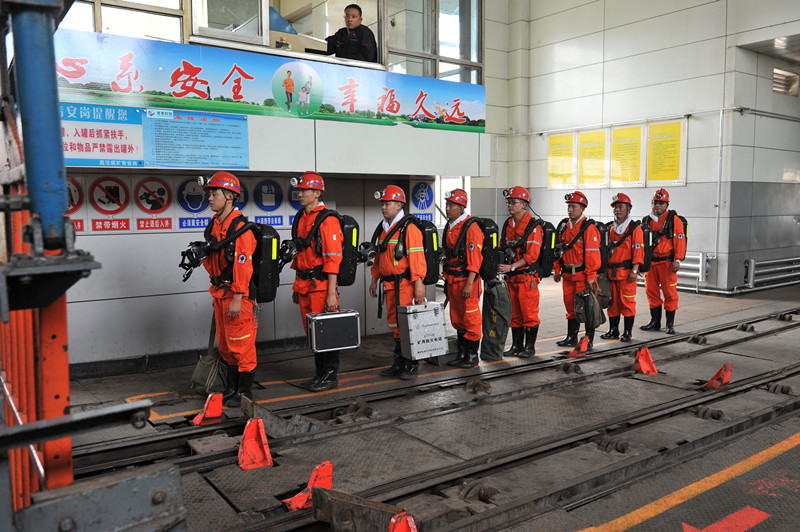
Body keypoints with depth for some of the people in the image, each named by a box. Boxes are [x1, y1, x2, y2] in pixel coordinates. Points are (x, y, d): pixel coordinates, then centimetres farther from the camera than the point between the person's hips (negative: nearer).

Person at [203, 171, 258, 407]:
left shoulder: (240, 226, -16)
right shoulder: (214, 224, 13)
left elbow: (243, 264, -21)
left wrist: (237, 298, -23)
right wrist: (216, 294, 19)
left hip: (238, 295, -9)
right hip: (220, 293, 9)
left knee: (241, 344, -1)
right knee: (225, 344, 16)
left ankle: (245, 391, 10)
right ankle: (232, 388, 28)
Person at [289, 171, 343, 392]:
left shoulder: (328, 220, -12)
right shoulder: (301, 218, 14)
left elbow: (333, 259, -16)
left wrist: (331, 292, -20)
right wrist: (296, 286, 19)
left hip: (321, 284, -8)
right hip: (304, 285, 8)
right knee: (312, 331, 13)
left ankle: (330, 376, 10)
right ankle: (320, 374, 24)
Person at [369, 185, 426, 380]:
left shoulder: (409, 228, -11)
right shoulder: (384, 228, 16)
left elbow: (416, 257, -17)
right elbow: (379, 256, 23)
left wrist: (418, 284, -22)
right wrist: (374, 279, 21)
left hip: (406, 285, -8)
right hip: (390, 286, 9)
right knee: (395, 325, 13)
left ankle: (412, 366, 7)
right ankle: (399, 363, 23)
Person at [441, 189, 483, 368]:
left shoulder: (471, 227, -14)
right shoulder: (449, 226, 13)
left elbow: (474, 259, -18)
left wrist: (469, 284, -22)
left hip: (466, 280, -8)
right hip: (452, 280, 8)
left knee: (471, 319, 0)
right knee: (457, 319, 14)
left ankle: (473, 355, 11)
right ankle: (462, 353, 24)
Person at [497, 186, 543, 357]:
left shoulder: (533, 226, -10)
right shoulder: (507, 224, 12)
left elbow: (531, 255, -16)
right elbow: (502, 247, 20)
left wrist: (511, 267, -22)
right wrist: (500, 263, 1)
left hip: (527, 277, -6)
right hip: (511, 277, 7)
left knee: (529, 313, 0)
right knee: (514, 313, 12)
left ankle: (530, 347, 10)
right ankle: (516, 345, 21)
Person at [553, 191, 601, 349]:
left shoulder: (589, 228, -11)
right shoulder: (564, 228, 12)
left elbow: (592, 253, -15)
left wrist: (590, 275, -18)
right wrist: (557, 270, 13)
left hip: (583, 275, -7)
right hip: (568, 275, 7)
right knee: (570, 305, 12)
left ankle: (589, 339, 10)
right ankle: (571, 337, 22)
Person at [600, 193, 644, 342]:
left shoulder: (634, 228, -4)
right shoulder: (610, 228, 14)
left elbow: (638, 250, -9)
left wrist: (634, 270, -16)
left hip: (626, 272, -6)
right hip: (611, 272, 6)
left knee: (627, 302, -2)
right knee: (612, 302, 10)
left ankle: (627, 333, 7)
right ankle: (613, 330, 20)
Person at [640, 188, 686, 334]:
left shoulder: (674, 220, -2)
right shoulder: (647, 221, 12)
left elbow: (679, 240, -6)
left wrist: (677, 260, -13)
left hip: (667, 262, -5)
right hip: (650, 262, 5)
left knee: (669, 293, -1)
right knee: (652, 292, 8)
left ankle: (670, 324, 7)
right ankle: (655, 322, 19)